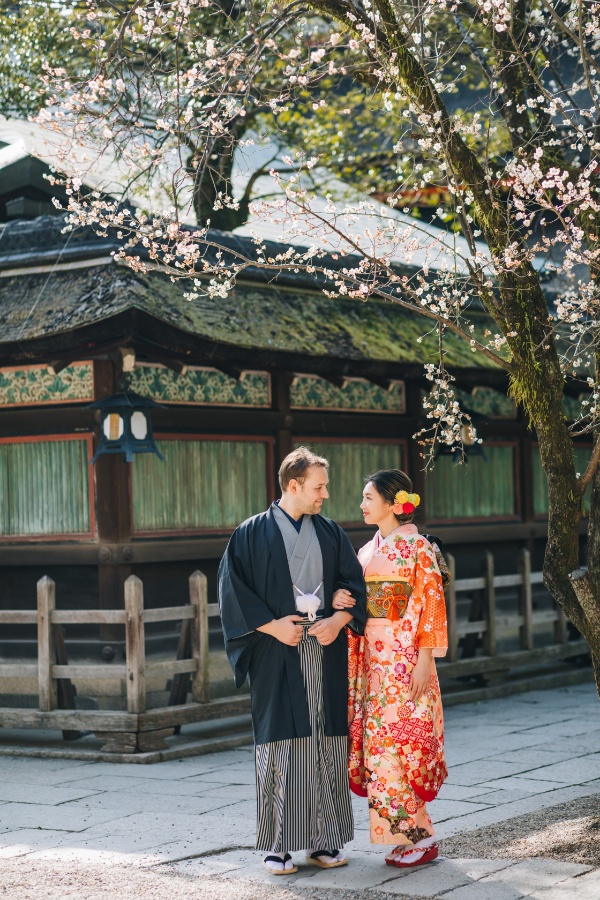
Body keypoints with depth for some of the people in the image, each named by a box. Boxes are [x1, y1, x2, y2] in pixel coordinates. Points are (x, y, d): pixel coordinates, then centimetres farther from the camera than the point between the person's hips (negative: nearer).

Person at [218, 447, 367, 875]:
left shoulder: (331, 533, 12)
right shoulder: (252, 534, 1)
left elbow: (354, 582, 9)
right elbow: (233, 588, -3)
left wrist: (339, 619, -8)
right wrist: (271, 625, -12)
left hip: (326, 651, 3)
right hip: (277, 655, -3)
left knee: (327, 743, 3)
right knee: (280, 744, -3)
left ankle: (325, 840, 10)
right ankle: (278, 845, 3)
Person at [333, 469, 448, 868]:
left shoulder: (417, 547, -7)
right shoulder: (368, 551, 15)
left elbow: (430, 604, -11)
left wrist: (425, 660, -17)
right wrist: (340, 601, -4)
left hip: (405, 656, -7)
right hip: (373, 657, 7)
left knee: (397, 740, -9)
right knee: (379, 741, 5)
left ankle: (421, 837, -1)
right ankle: (409, 834, 11)